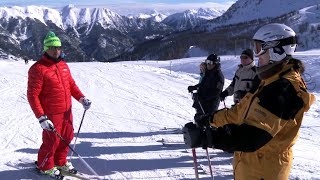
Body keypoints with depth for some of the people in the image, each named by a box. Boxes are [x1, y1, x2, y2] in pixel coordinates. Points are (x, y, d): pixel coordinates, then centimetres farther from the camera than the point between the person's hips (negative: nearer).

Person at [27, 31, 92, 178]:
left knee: (67, 138, 16)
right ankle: (45, 166, 30)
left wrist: (81, 98, 1)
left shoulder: (63, 65, 6)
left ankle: (60, 162, 39)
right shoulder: (38, 69, -16)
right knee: (52, 141, 5)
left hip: (67, 111, 7)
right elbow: (32, 95, -17)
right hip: (51, 114, -7)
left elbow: (71, 84, 16)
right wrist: (41, 118, -22)